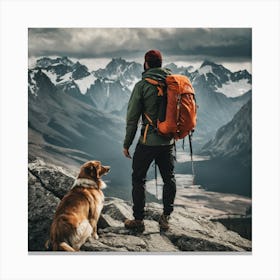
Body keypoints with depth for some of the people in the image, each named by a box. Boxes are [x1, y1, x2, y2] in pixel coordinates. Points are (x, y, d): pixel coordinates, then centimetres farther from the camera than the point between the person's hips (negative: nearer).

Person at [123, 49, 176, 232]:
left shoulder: (142, 85, -10)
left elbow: (132, 117, -8)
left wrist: (127, 143, 0)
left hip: (148, 141, -4)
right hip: (169, 141, 5)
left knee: (139, 179, 9)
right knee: (169, 179, 15)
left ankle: (138, 220, 13)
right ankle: (166, 218, 21)